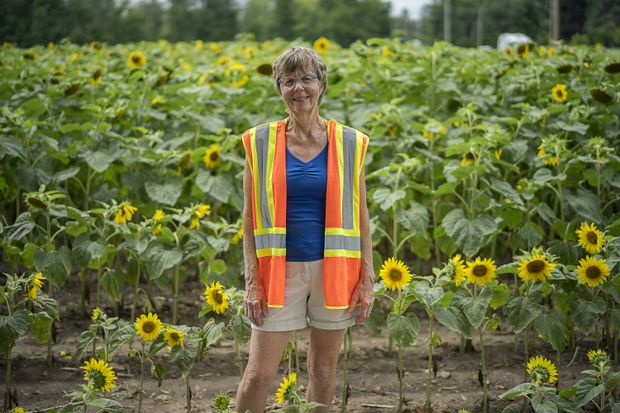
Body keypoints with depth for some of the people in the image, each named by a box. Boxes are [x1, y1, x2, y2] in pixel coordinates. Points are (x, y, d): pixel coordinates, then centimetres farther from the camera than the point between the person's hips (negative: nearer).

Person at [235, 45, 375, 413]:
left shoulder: (349, 144, 1)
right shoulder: (261, 142, 0)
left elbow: (361, 218, 5)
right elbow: (250, 219, 2)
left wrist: (368, 280, 0)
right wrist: (252, 282, -5)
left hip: (334, 269, 1)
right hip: (281, 270, -1)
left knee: (324, 370, 10)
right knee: (259, 375, -3)